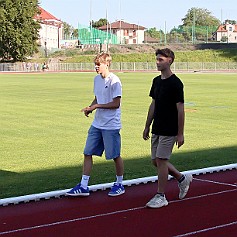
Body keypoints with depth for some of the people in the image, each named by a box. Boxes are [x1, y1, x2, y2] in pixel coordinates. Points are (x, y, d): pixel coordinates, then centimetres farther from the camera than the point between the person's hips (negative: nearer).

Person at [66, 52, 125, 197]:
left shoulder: (114, 81, -14)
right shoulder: (97, 79, 10)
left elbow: (116, 104, -16)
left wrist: (96, 106, -17)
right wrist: (90, 107, 0)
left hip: (111, 125, -8)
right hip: (97, 124, 8)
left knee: (115, 155, 4)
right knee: (88, 153, 4)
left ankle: (119, 184, 22)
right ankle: (84, 186, 8)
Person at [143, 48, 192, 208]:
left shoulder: (175, 83, -14)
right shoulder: (156, 81, 10)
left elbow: (180, 109, -14)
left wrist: (180, 134, -15)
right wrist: (147, 126, 16)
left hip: (169, 130, -8)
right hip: (157, 129, 8)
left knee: (161, 160, -7)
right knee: (156, 161, 11)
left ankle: (161, 197, 4)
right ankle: (182, 179, 31)